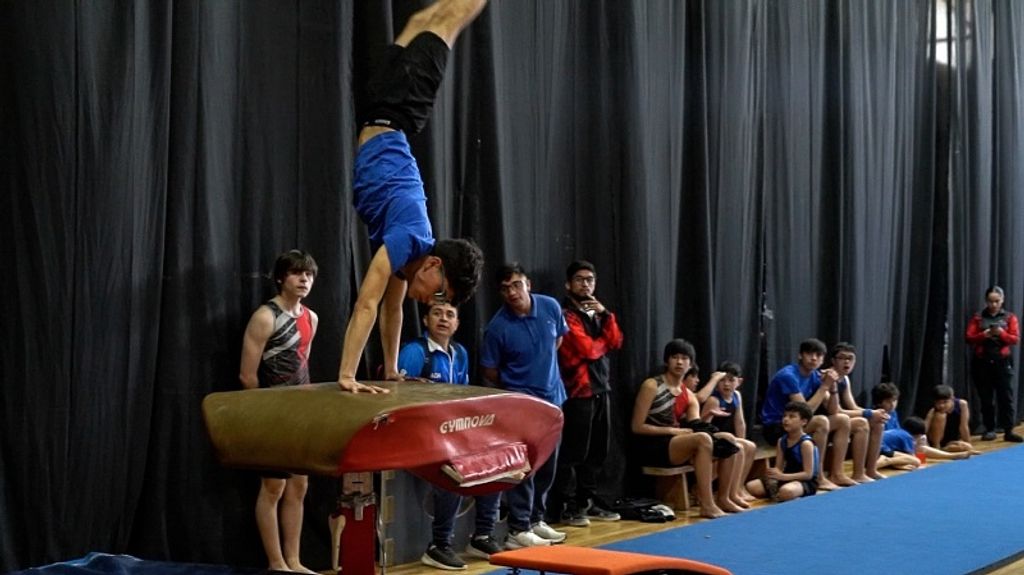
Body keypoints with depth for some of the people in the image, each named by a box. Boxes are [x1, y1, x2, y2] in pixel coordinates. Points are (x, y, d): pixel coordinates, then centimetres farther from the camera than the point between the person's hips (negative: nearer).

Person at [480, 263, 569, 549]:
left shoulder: (551, 307, -5)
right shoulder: (498, 327, -17)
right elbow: (489, 369, -6)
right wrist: (515, 387, 4)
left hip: (552, 397, 5)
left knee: (548, 464, 13)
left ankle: (536, 519, 26)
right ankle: (518, 530, -1)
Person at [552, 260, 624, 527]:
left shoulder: (596, 313, 21)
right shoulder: (566, 314, -8)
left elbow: (616, 342, 7)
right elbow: (588, 349, -16)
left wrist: (606, 314, -5)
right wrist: (604, 341, 3)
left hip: (601, 389, 8)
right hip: (578, 391, -8)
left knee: (597, 451, 10)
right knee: (573, 452, -7)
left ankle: (588, 502, 18)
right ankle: (568, 507, -3)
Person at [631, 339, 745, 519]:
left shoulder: (689, 396, 12)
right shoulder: (651, 386, -8)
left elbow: (697, 427, 2)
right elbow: (636, 427, -12)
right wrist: (673, 431, -17)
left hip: (677, 446, 8)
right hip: (652, 447, -8)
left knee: (728, 443, -3)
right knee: (702, 439, -30)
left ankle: (723, 498, 6)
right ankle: (707, 505, -31)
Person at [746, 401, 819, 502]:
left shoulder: (806, 443, -16)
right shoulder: (782, 441, 6)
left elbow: (808, 474, -19)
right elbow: (778, 468, 5)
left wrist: (783, 476, -28)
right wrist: (774, 474, -20)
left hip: (806, 482, -7)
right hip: (787, 478, 7)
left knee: (786, 491, -41)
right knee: (751, 486, -7)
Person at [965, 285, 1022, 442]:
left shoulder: (1009, 317, 5)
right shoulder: (977, 317, 6)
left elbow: (1015, 339, -2)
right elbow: (969, 338, 0)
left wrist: (1002, 333, -21)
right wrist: (983, 335, -18)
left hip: (1002, 361, -1)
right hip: (982, 362, 1)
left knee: (1006, 396, -6)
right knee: (985, 397, 4)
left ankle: (1008, 431, -6)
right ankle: (989, 430, 11)